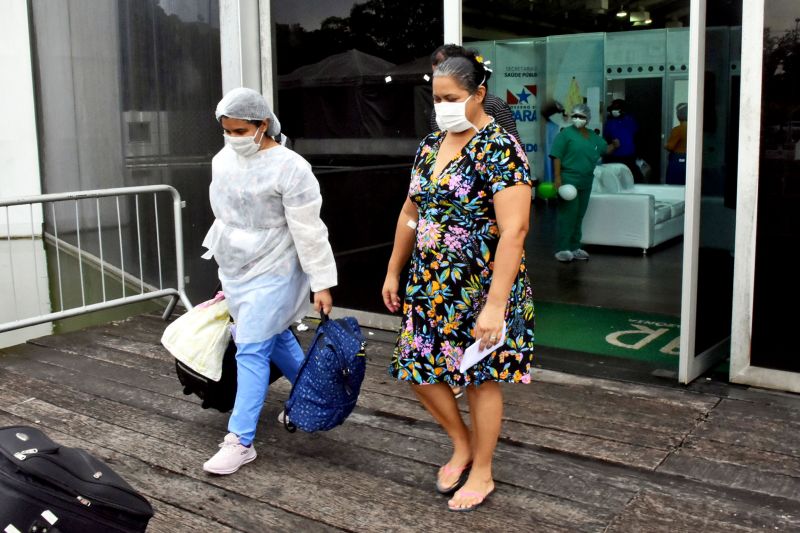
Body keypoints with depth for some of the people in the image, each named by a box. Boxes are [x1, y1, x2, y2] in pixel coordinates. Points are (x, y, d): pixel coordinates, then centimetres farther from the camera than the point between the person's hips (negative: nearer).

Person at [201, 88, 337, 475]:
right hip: (234, 270, 8)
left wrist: (321, 284, -17)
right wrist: (219, 252, 25)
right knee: (276, 339, 19)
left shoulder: (289, 168, -19)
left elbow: (309, 232, -18)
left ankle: (240, 441, 0)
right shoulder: (223, 159, 4)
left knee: (251, 351, -7)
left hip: (270, 273, -8)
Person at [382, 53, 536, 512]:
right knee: (418, 369, 11)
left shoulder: (500, 150, -16)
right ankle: (463, 445, 36)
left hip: (479, 288, -7)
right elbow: (411, 214, 16)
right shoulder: (430, 146, 8)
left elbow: (514, 231, -23)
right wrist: (394, 272, 16)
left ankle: (482, 473, 27)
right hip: (430, 285, 7)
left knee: (480, 378, 6)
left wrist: (495, 305, -27)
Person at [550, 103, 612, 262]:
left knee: (579, 216, 10)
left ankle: (574, 248, 17)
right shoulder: (566, 134, -5)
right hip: (569, 180, -7)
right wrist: (558, 178, -18)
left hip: (586, 182, 7)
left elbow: (605, 150, 24)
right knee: (567, 215, -8)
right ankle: (562, 249, -5)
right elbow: (557, 156, -10)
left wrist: (614, 145, 2)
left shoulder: (593, 136, 15)